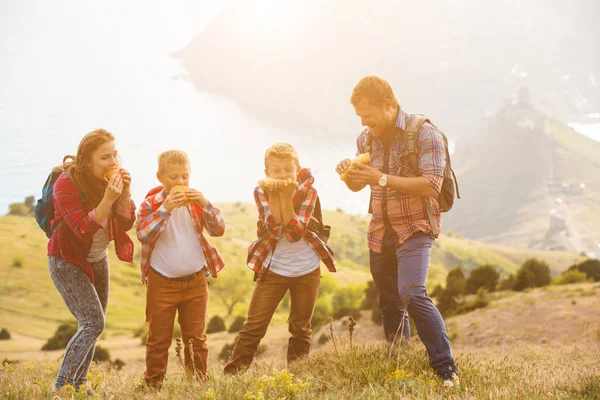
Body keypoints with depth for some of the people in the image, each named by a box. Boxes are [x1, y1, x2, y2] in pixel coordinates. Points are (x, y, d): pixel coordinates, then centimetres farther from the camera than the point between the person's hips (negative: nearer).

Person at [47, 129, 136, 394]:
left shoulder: (110, 179, -5)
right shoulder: (65, 185, -25)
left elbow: (126, 223, -8)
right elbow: (83, 229, -30)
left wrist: (125, 193, -23)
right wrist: (107, 199, -39)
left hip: (98, 259, 7)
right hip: (67, 261, -7)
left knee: (94, 324, 9)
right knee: (93, 323, -16)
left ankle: (79, 383, 22)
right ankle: (61, 387, -9)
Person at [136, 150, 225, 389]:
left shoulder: (196, 202, 2)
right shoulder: (151, 204, -6)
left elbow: (218, 230, -6)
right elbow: (143, 235, -21)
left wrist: (205, 204, -22)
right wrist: (166, 208, -30)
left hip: (195, 282, 3)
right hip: (162, 282, -2)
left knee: (196, 337, 10)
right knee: (158, 339, 5)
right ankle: (153, 383, 15)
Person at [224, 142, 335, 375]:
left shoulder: (308, 191, -9)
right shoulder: (261, 192, -8)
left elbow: (295, 233, -22)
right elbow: (274, 230, -22)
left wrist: (286, 197, -29)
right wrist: (274, 196, -30)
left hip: (307, 270, 1)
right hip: (273, 268, -1)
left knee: (301, 329, 10)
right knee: (253, 327, -4)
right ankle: (231, 374, -1)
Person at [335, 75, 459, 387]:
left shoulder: (424, 133, -13)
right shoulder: (366, 139, 8)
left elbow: (431, 185, -22)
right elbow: (357, 186, 19)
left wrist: (380, 178, -26)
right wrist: (349, 175, -6)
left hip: (414, 229, -7)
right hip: (380, 233, 7)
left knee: (413, 295, -24)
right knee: (390, 306, 9)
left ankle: (446, 369, -17)